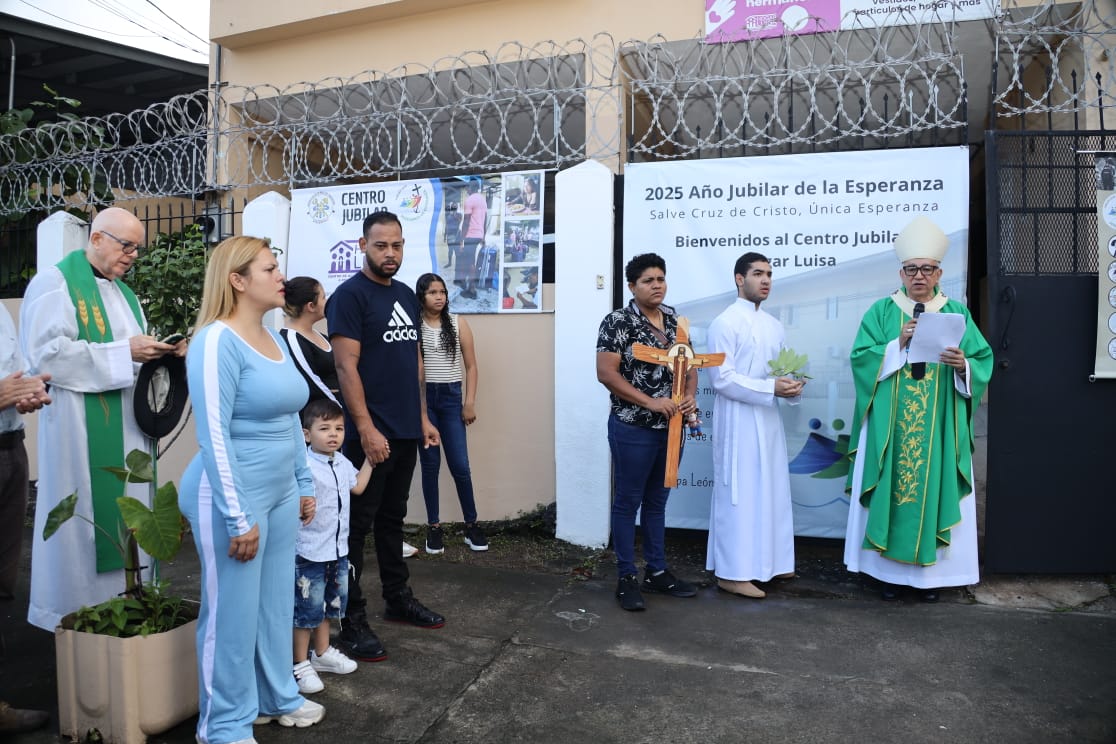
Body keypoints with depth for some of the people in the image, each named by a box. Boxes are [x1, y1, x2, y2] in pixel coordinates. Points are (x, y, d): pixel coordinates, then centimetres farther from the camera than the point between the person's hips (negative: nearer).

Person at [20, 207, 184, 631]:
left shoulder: (123, 292, 18)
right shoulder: (54, 282, -6)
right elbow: (46, 354, -17)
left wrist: (161, 352, 0)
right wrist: (123, 353, -19)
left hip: (127, 428, 8)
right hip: (80, 429, -7)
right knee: (84, 519, -1)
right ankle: (78, 611, 12)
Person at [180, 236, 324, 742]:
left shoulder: (274, 339, 9)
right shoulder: (217, 342, -16)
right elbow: (213, 436, -20)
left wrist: (304, 485, 16)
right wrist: (237, 518, -19)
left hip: (279, 493, 8)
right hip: (232, 495, -8)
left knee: (277, 603, 18)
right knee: (233, 612, 6)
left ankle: (276, 697, 37)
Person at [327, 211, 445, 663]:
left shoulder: (407, 295, 13)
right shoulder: (350, 295, -9)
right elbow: (346, 366, -16)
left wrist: (423, 417, 14)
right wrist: (366, 429, -21)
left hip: (406, 432, 7)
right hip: (369, 435, -7)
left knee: (392, 519, 18)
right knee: (357, 526, 2)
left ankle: (398, 599, 31)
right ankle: (352, 621, 12)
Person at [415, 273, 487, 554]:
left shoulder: (458, 323, 4)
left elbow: (471, 366, 5)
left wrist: (470, 402, -1)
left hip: (451, 397, 1)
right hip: (422, 398, 0)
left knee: (460, 465, 0)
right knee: (429, 464, 7)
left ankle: (471, 525, 14)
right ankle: (433, 526, 17)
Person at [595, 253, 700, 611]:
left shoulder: (675, 319, 9)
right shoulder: (617, 321, -10)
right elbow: (606, 373, -15)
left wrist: (691, 394, -6)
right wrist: (649, 402, -20)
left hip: (670, 427, 6)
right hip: (633, 429, -6)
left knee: (657, 502, 17)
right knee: (628, 502, 4)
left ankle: (657, 572, 29)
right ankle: (626, 578, 16)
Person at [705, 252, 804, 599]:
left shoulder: (773, 325, 13)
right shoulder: (725, 323, -10)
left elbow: (781, 369, 17)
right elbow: (722, 378, -16)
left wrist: (792, 387, -5)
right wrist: (771, 388, -20)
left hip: (769, 420, 8)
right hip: (738, 421, -8)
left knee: (771, 491, 13)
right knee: (739, 494, -2)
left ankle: (767, 562, 26)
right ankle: (732, 572, 7)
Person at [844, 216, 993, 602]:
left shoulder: (957, 313, 8)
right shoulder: (882, 311, 4)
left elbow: (983, 363, 4)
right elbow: (862, 359, -4)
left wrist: (963, 364, -17)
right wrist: (899, 344, -17)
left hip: (939, 429, 1)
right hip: (890, 429, -1)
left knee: (933, 489, 3)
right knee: (892, 490, 1)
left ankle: (931, 569, 16)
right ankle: (890, 568, 12)